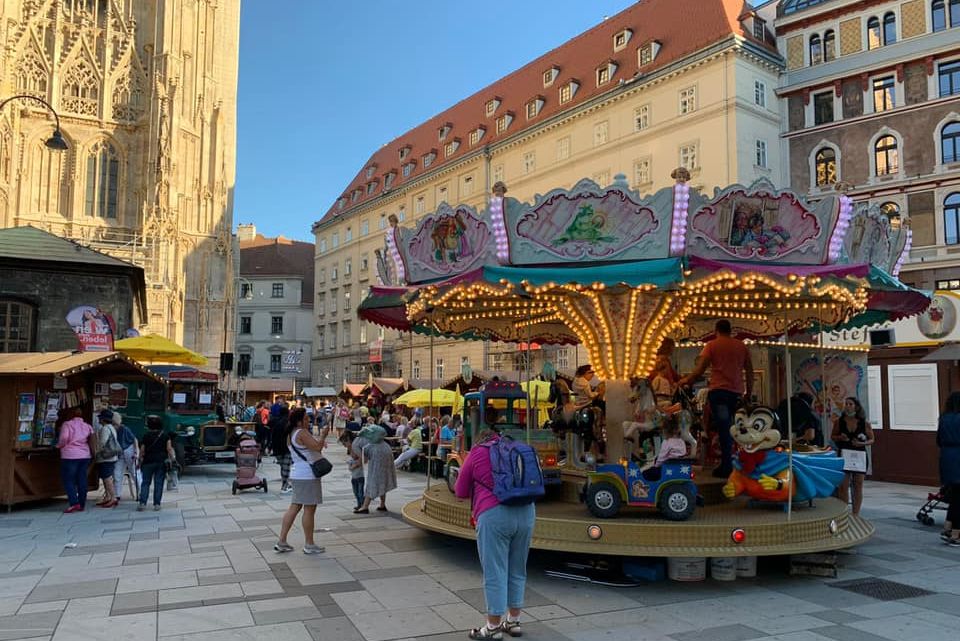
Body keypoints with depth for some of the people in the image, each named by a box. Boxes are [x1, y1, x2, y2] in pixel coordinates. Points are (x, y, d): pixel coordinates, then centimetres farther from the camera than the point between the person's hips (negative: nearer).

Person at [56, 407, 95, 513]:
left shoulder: (66, 424, -4)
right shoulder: (87, 426, 12)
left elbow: (64, 438, -15)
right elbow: (92, 440, 6)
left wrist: (59, 446, 2)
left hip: (70, 456, -6)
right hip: (85, 456, 6)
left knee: (68, 480, 0)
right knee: (82, 480, 9)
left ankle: (74, 503, -11)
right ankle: (82, 504, 12)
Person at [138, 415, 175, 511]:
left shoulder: (146, 436, 1)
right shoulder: (165, 435, 2)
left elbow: (142, 451, 1)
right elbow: (169, 449, -4)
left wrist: (140, 461, 10)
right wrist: (172, 458, 4)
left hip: (148, 462, 0)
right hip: (161, 462, 0)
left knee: (145, 483, 8)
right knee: (159, 483, 3)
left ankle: (142, 503, -2)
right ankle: (157, 504, 2)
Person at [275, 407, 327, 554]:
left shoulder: (292, 434, 14)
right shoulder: (302, 433, -17)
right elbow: (317, 447, -25)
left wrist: (320, 442, 10)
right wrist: (323, 436, -11)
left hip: (297, 474, 10)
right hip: (308, 476, -10)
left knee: (294, 507, 12)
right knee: (309, 509, 0)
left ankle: (281, 542, 13)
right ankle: (309, 545, 8)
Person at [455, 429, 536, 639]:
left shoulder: (477, 452, 9)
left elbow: (461, 492, 13)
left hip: (494, 514, -5)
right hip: (526, 511, 5)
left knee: (495, 572, 3)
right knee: (517, 570, 17)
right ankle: (514, 622, 28)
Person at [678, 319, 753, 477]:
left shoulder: (712, 345, 2)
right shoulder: (741, 345, 13)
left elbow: (700, 369, -5)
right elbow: (749, 371, 13)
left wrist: (685, 381, 7)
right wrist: (749, 392, 20)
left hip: (719, 390, -3)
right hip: (737, 392, 3)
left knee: (723, 429, -4)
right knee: (734, 430, 11)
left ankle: (726, 467, -5)